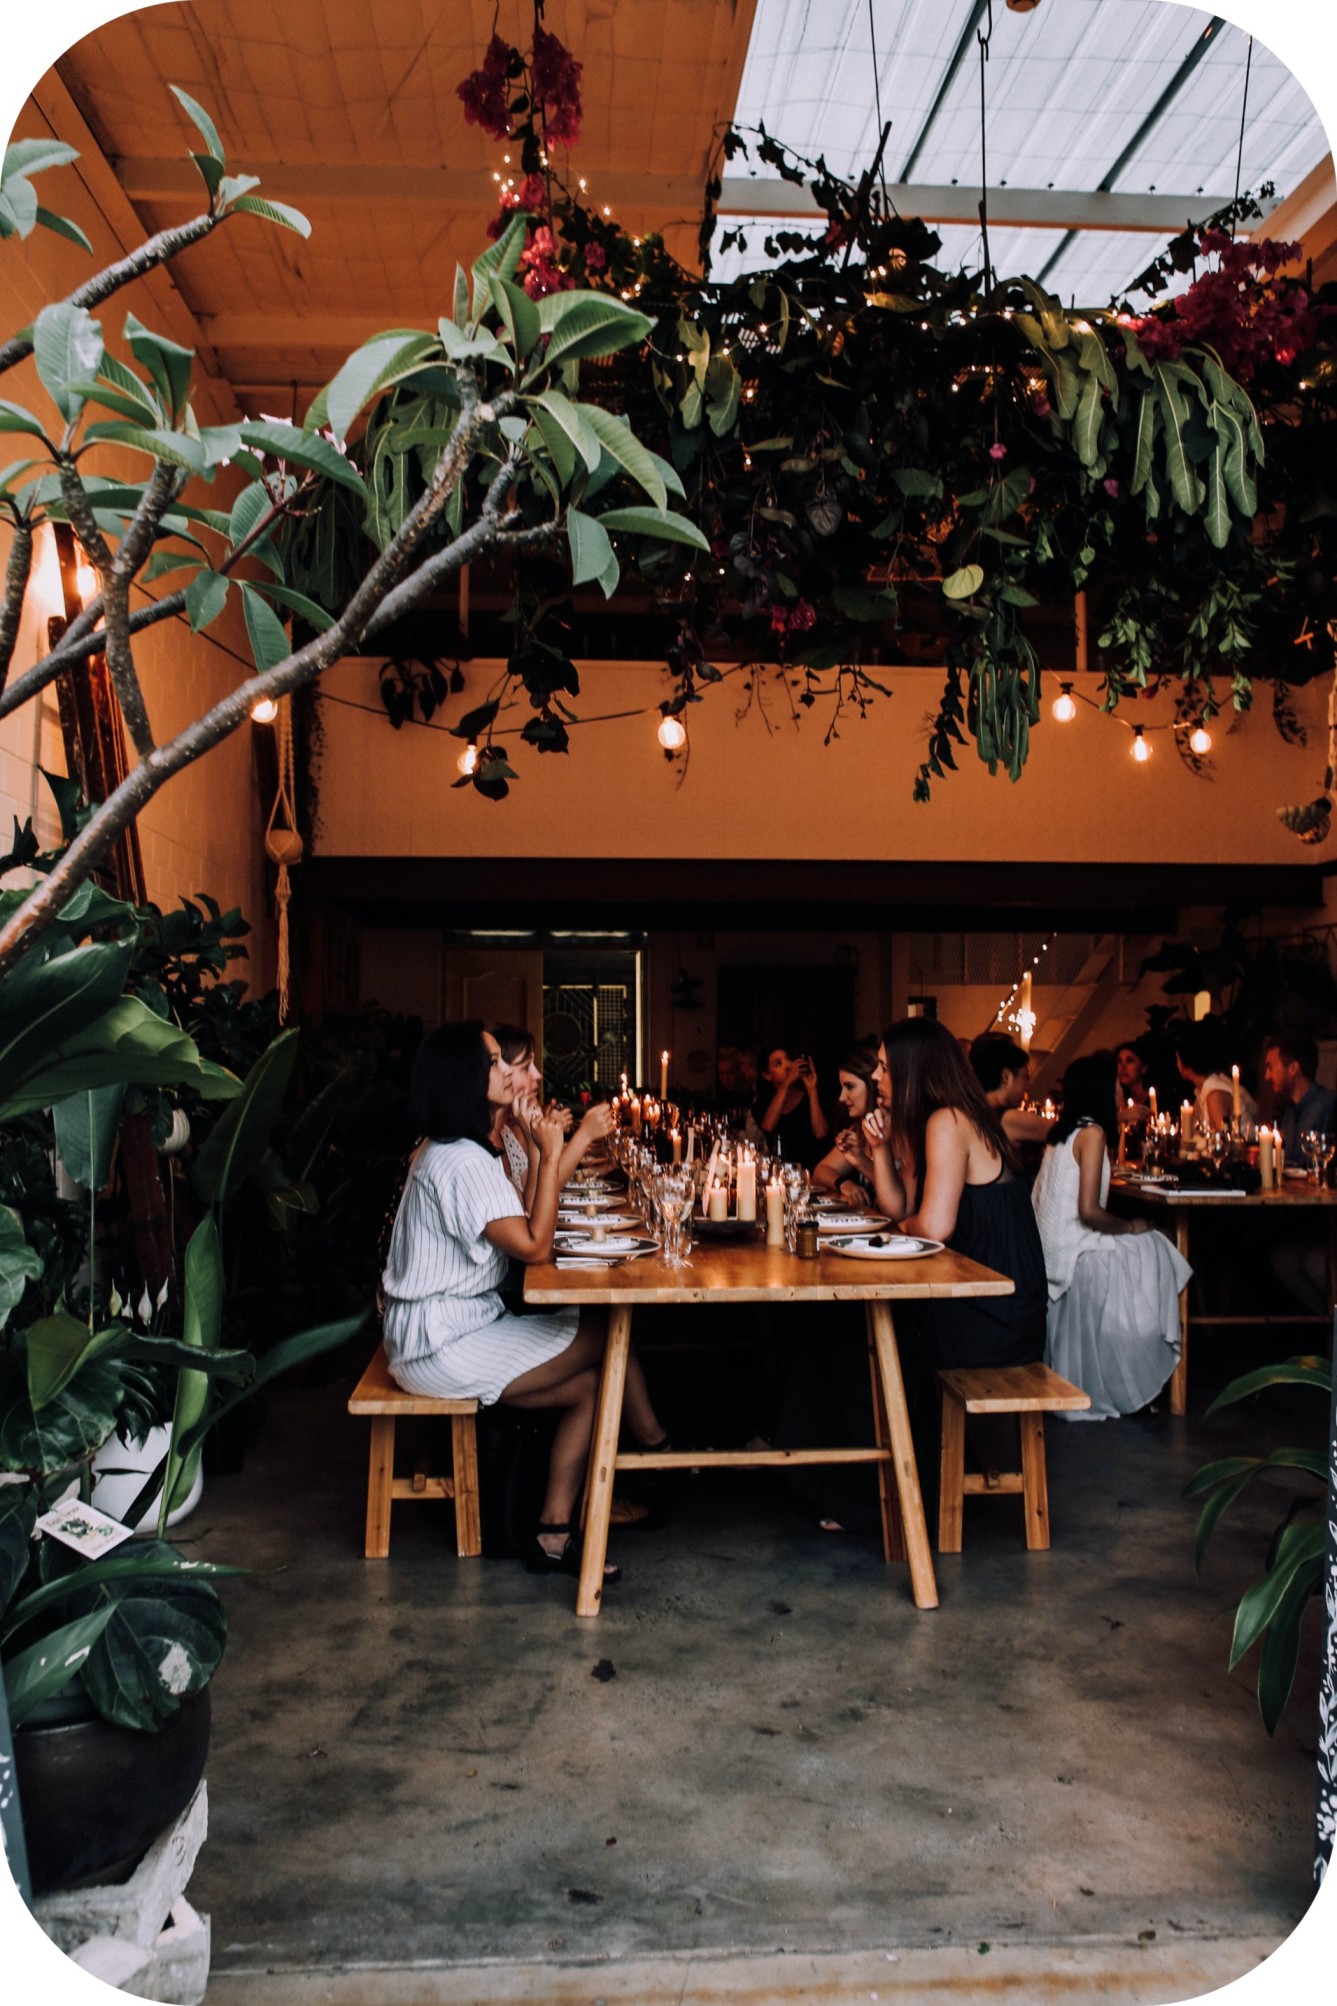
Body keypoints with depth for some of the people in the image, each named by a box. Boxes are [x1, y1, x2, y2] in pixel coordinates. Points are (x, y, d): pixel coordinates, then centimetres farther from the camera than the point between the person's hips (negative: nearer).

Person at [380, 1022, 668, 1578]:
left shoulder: (446, 1151, 12)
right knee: (609, 1335, -7)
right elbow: (533, 1247, -23)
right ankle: (653, 1443, 15)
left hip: (452, 1328, 10)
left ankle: (553, 1536, 6)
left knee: (589, 1384, 0)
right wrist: (550, 1156, -18)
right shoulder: (462, 1161, -21)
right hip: (442, 1348, -10)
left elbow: (519, 1231, 11)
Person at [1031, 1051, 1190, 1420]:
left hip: (1053, 1248, 8)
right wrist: (1130, 1227, -5)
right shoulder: (1092, 1133, -14)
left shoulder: (1064, 1130, 12)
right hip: (1074, 1253, -8)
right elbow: (1088, 1210, -22)